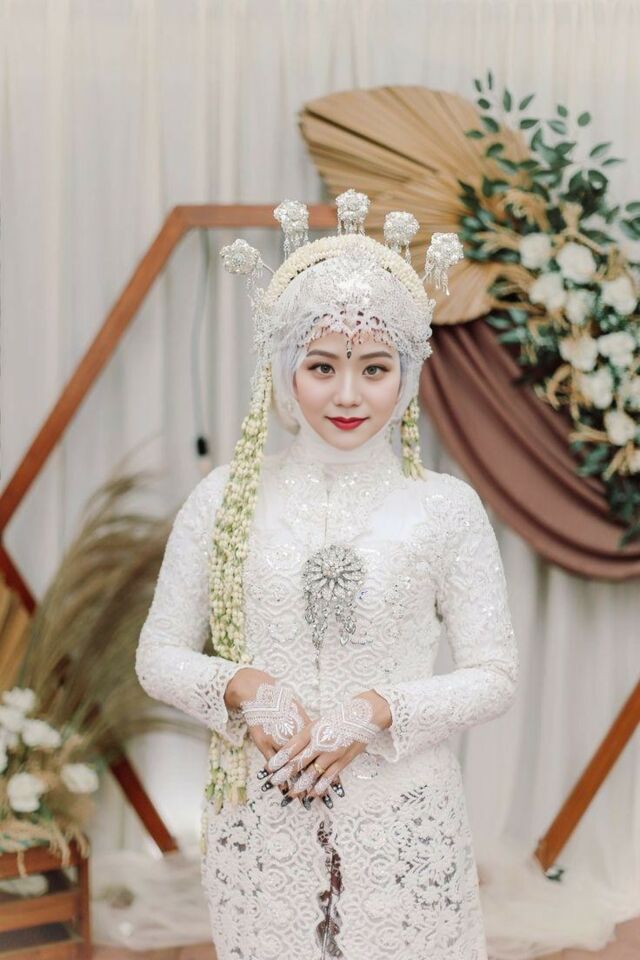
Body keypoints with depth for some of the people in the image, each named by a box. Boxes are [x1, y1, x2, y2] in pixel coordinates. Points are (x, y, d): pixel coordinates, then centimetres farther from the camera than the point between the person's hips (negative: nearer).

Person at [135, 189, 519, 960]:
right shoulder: (225, 500, -1)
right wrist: (240, 688, -14)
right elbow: (158, 656, 4)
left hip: (404, 825, 0)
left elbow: (494, 675, -1)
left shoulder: (446, 507, -4)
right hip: (261, 819, 1)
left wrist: (381, 711, -16)